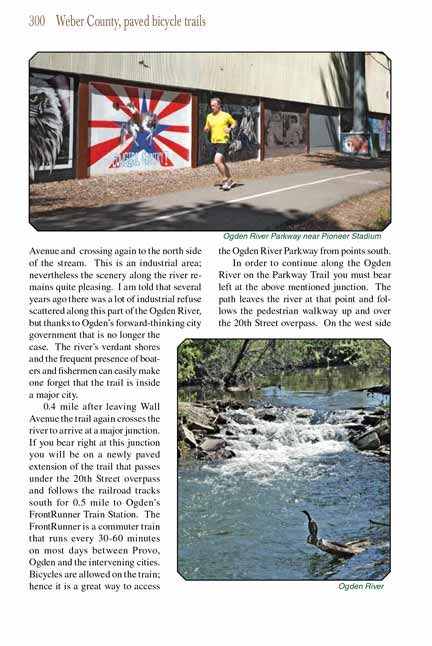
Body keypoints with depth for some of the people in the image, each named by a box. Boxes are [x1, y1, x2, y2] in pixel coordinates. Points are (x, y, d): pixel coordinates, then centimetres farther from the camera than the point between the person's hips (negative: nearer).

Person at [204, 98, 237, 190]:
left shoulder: (226, 115, -3)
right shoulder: (209, 116, 9)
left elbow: (234, 122, 11)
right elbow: (207, 129, 18)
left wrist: (230, 128, -8)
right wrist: (206, 129, -5)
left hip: (223, 142, -6)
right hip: (213, 142, 6)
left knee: (217, 161, -21)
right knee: (222, 163, 14)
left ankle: (225, 179, -6)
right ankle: (230, 180, 29)